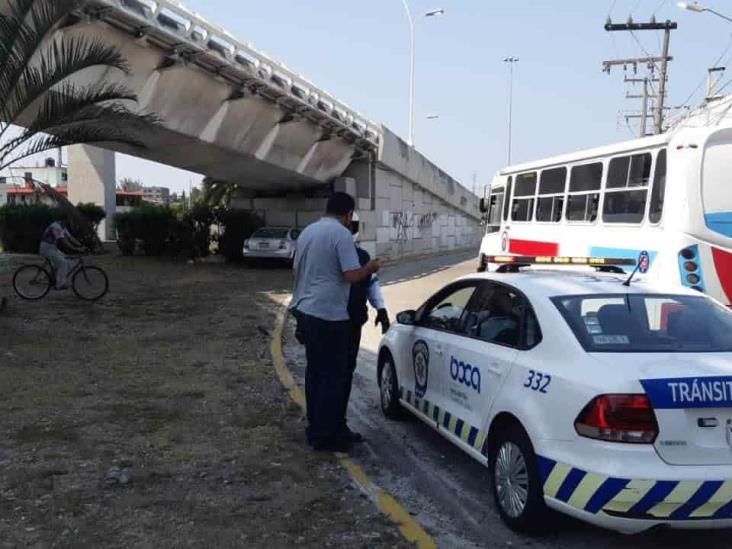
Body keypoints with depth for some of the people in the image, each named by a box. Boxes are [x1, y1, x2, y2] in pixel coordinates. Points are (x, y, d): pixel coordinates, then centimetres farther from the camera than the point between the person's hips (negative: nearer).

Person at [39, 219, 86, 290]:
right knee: (63, 263, -20)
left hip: (53, 248, 10)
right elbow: (63, 241, -29)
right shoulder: (57, 226, -21)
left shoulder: (62, 227, 11)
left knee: (68, 263, 3)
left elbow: (70, 238, 8)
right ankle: (60, 285, -16)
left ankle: (65, 283, 7)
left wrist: (81, 246, -4)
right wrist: (76, 249, -33)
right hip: (47, 248, -10)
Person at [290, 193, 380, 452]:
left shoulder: (307, 232, 12)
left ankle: (315, 428, 24)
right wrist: (370, 268, 1)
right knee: (334, 375, 0)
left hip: (305, 310, 9)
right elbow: (352, 275, -18)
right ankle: (324, 435, 5)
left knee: (315, 371, 16)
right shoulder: (341, 234, -13)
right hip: (330, 315, -8)